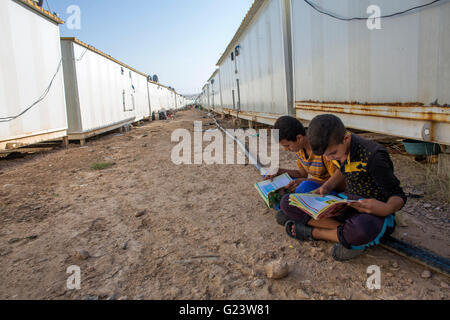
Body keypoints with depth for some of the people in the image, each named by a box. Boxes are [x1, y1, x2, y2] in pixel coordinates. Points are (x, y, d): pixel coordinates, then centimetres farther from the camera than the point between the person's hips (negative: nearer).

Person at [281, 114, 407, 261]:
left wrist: (387, 209, -41)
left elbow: (399, 197, -17)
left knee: (362, 229, -46)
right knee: (287, 203, -9)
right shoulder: (337, 146, -4)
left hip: (374, 214, -6)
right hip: (349, 204, 6)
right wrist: (327, 186, 1)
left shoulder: (373, 157, -26)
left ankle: (314, 233, -13)